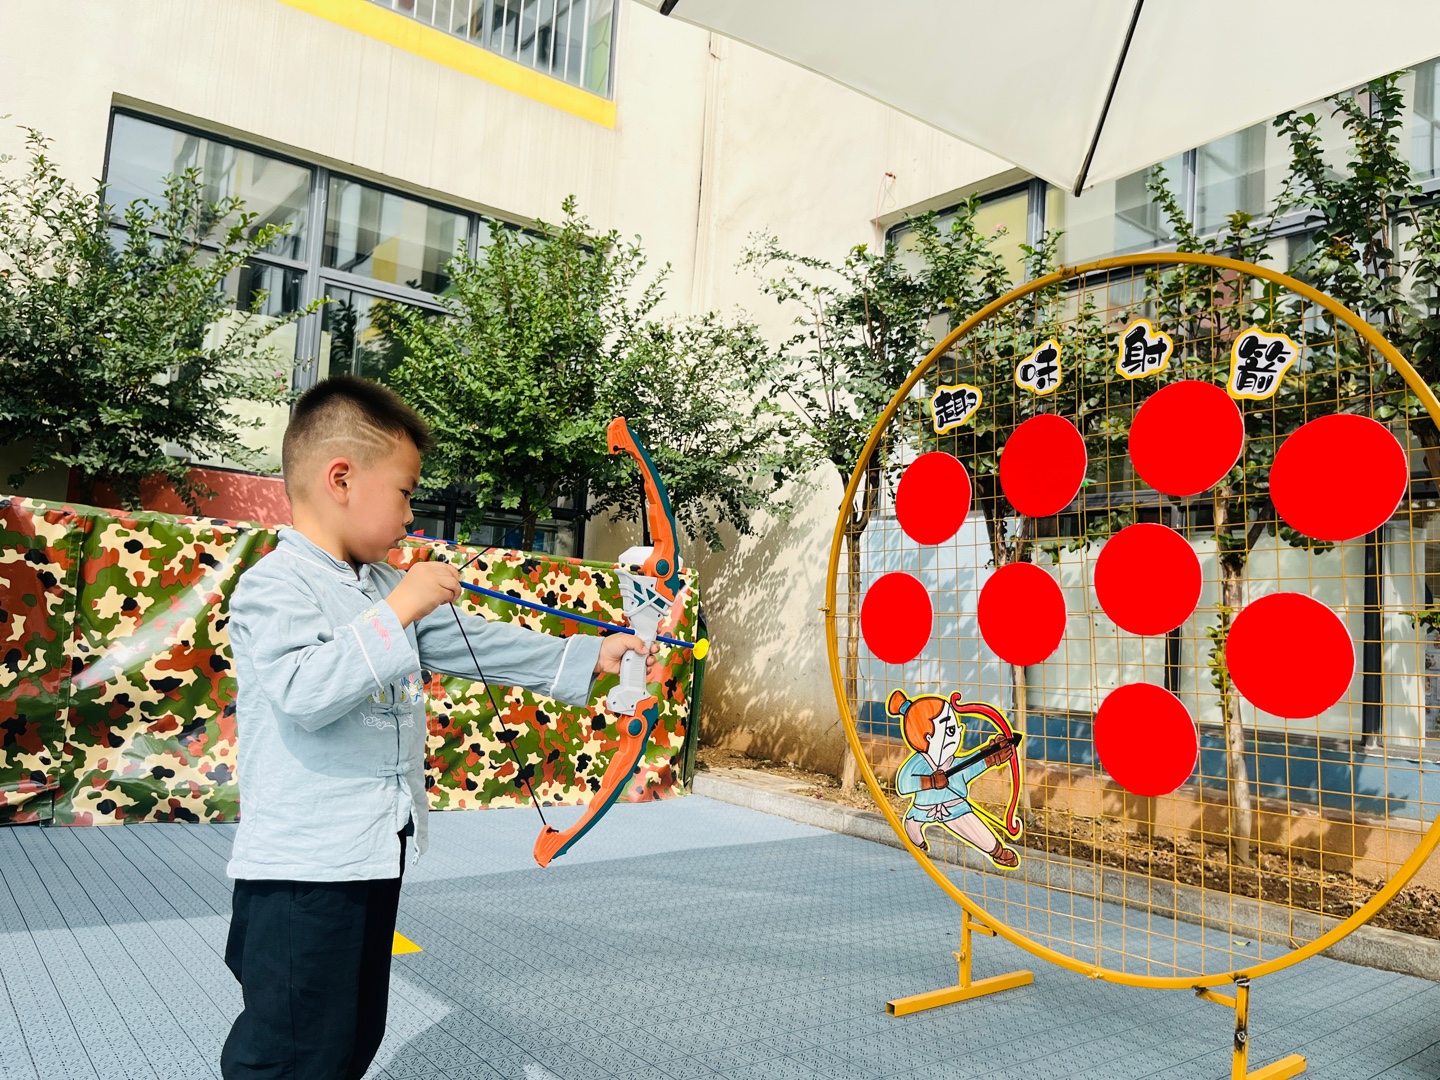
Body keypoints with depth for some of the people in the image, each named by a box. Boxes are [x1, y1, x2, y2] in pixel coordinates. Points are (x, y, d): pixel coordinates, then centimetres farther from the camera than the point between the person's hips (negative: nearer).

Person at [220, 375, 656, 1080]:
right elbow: (303, 692, -30)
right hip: (302, 871, -9)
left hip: (373, 860, 9)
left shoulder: (384, 585, 12)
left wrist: (587, 656, 15)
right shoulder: (274, 584, -14)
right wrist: (398, 610, -27)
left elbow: (471, 642, 16)